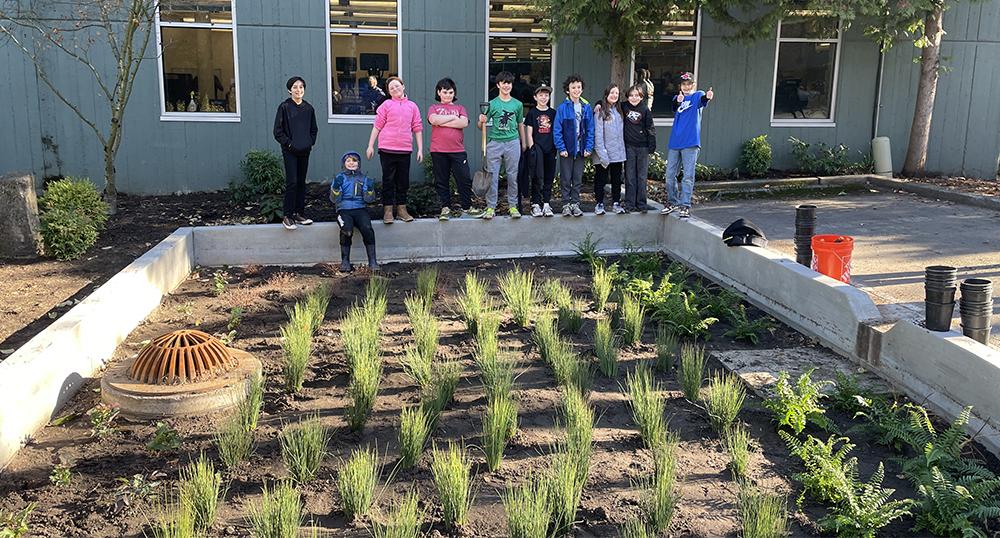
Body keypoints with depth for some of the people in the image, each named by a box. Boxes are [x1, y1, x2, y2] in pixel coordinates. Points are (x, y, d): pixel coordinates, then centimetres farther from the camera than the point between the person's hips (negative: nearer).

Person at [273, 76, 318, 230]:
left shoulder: (308, 108, 7)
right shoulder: (284, 107, -6)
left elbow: (314, 129, 16)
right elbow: (278, 131, -7)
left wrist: (310, 142, 2)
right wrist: (289, 143, -12)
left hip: (304, 151, 5)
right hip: (290, 151, -5)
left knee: (301, 182, 10)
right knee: (292, 182, -10)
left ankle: (299, 213, 18)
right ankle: (288, 216, -3)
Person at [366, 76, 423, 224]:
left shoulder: (412, 106, 10)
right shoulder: (386, 105, 3)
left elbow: (417, 128, 11)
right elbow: (377, 126, 3)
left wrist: (420, 149, 5)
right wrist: (370, 146, -1)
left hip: (405, 150, 2)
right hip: (387, 149, -2)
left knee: (403, 181, 7)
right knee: (388, 180, 1)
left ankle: (401, 209, 16)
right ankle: (387, 210, 5)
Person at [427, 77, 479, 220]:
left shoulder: (460, 108, 14)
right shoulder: (433, 108, 12)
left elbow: (464, 123, -6)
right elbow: (434, 120, -12)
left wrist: (443, 122, -8)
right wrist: (453, 117, -5)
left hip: (458, 151, 1)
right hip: (438, 151, -1)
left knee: (465, 179, -1)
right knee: (442, 181, 4)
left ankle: (466, 208, 11)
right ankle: (445, 208, 13)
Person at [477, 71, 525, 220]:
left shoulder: (517, 104, 8)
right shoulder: (492, 104, 2)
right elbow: (481, 126, 1)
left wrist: (523, 143, 18)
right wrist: (481, 121, -21)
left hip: (513, 142, 2)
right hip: (495, 142, -1)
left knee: (512, 176, 6)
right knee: (492, 176, -1)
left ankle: (513, 206, 15)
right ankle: (491, 207, 5)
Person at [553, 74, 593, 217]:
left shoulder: (587, 108, 2)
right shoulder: (562, 108, -8)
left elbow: (590, 130, 3)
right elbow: (557, 130, -9)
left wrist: (589, 147, -5)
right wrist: (561, 148, -14)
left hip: (581, 150, 3)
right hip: (567, 149, -3)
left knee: (578, 178, 10)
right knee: (566, 178, 5)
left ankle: (575, 203, 20)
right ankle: (566, 204, 15)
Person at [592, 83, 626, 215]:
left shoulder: (618, 110, 12)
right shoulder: (600, 111, -6)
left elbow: (621, 133, 14)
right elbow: (598, 134, -12)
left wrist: (623, 152, 6)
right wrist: (602, 155, -17)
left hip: (618, 154, 6)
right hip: (604, 154, -6)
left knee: (617, 180, 10)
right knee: (601, 180, 2)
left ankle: (616, 203, 19)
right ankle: (599, 204, 10)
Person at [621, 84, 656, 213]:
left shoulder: (645, 110, 0)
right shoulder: (624, 107, 2)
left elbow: (650, 129, 1)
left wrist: (652, 146, -3)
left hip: (643, 147, -1)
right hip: (629, 146, 1)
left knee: (642, 176, 4)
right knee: (630, 176, 3)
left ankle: (641, 204, 9)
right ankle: (629, 203, 7)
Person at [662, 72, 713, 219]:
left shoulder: (698, 95, 3)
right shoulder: (677, 98, 14)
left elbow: (702, 100, -22)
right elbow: (674, 108, -9)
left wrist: (708, 97, -46)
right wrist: (678, 101, -32)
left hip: (691, 142, -4)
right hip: (675, 142, 4)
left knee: (688, 176, -5)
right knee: (670, 174, 8)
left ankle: (685, 205, 0)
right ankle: (672, 202, 21)